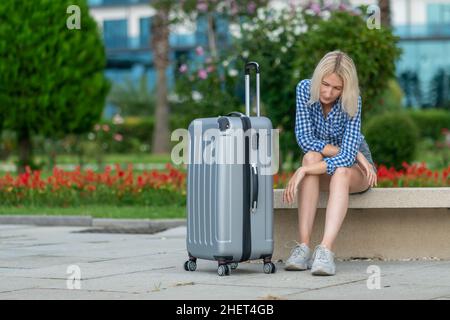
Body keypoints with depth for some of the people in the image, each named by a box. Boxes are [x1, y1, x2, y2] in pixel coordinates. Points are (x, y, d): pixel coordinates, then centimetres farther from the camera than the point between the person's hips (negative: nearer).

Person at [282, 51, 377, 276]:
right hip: (321, 171, 2)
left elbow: (347, 157, -33)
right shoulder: (305, 89, -17)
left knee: (341, 172, -38)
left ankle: (325, 251, -53)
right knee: (312, 156, -34)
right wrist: (353, 152, -25)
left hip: (356, 170, -2)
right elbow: (304, 139, -21)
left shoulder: (351, 101, -25)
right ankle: (303, 247, -43)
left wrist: (304, 171, -42)